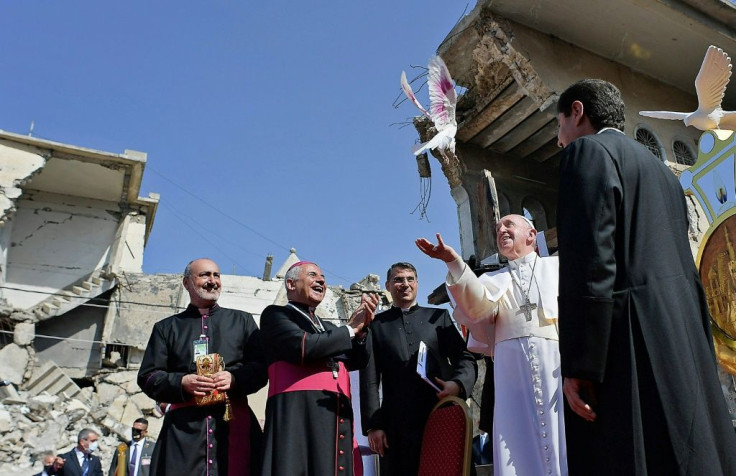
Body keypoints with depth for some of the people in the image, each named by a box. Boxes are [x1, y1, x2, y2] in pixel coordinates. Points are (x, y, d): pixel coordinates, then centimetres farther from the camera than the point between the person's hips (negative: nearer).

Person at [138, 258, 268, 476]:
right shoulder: (167, 327, 16)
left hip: (234, 421, 0)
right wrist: (182, 382, -9)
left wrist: (235, 378, -11)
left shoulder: (242, 321, 16)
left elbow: (261, 368, 9)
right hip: (183, 426, 0)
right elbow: (148, 377, 9)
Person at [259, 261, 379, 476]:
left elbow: (357, 362, 15)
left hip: (338, 416, 6)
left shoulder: (329, 328, 27)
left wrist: (362, 328, -3)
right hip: (298, 413, -6)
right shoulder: (275, 314, 7)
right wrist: (350, 329, -1)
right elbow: (302, 347, -11)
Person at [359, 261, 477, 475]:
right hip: (398, 425, -1)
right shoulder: (376, 325, 11)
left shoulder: (439, 316, 14)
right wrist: (373, 425, -4)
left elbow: (465, 358, 7)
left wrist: (458, 383, -14)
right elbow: (370, 379, 5)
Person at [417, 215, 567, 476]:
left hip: (558, 363, -1)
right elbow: (478, 306, -1)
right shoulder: (493, 279, 21)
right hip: (513, 370, 1)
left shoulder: (558, 266, 19)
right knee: (520, 453, -1)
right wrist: (454, 262, -14)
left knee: (565, 448, -3)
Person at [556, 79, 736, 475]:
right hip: (684, 342, 9)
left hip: (632, 344, -9)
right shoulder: (659, 168, 24)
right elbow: (686, 268, 21)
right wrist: (699, 359, 23)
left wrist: (578, 365, -17)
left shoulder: (588, 150, -2)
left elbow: (590, 260, -15)